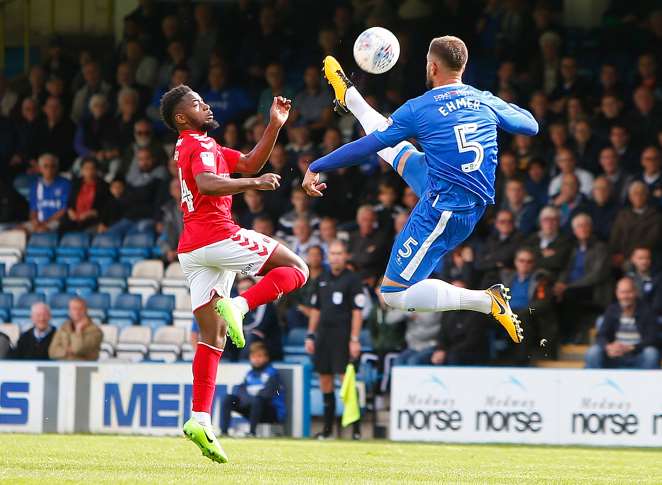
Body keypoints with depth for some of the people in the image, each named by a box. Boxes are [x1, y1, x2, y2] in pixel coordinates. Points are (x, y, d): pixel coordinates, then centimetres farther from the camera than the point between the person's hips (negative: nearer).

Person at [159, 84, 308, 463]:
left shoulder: (197, 146, 26)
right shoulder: (200, 145, -5)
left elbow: (250, 163, 29)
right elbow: (207, 184, -26)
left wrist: (275, 126, 20)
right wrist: (255, 183, -23)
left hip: (192, 249, 9)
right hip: (217, 236, -9)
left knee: (213, 336, 5)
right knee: (296, 269, -2)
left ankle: (200, 419, -5)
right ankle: (238, 305, -23)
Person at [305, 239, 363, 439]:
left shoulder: (352, 279, -3)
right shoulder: (321, 280, 14)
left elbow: (357, 312, -7)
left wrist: (354, 339, -13)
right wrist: (310, 336, 12)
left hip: (343, 336, -6)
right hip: (323, 335, 6)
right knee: (325, 380, 6)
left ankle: (355, 426, -7)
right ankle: (328, 427, 13)